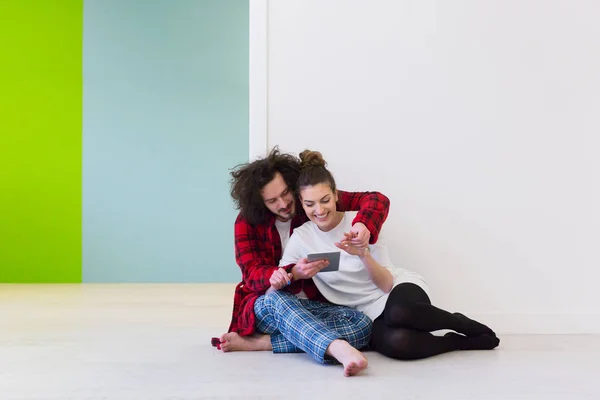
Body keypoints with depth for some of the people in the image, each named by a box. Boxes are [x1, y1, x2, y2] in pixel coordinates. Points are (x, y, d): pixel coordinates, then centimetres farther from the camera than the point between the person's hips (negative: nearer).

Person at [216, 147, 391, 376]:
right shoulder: (247, 221, -4)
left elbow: (377, 200, -10)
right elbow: (252, 274, -14)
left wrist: (363, 223, -35)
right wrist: (293, 273, -35)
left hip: (315, 306, 2)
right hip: (266, 306, -1)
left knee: (363, 325, -28)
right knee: (276, 299, -39)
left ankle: (258, 343, -32)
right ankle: (339, 349, -62)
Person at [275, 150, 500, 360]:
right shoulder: (300, 239, -5)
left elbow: (387, 284, -10)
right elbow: (277, 287, -5)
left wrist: (364, 254, -28)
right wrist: (281, 279, -28)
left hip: (401, 288, -1)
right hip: (370, 312, 1)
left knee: (398, 311, -41)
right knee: (396, 343, -37)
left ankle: (466, 326, -11)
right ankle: (463, 341, -10)